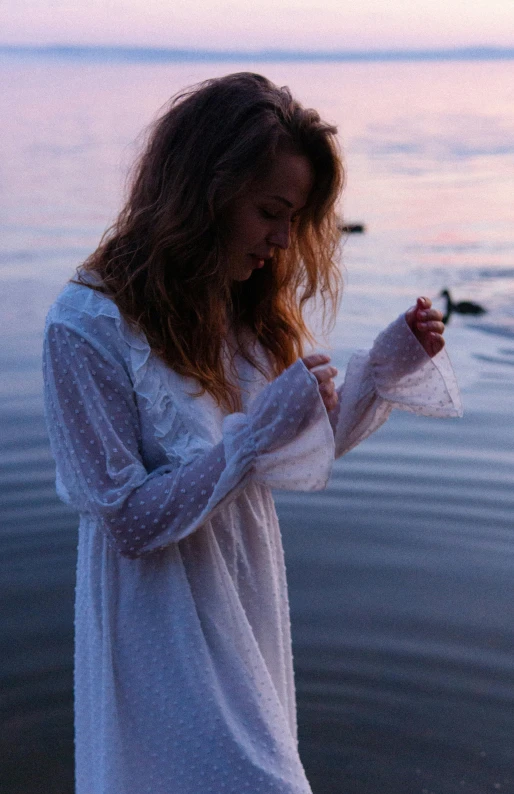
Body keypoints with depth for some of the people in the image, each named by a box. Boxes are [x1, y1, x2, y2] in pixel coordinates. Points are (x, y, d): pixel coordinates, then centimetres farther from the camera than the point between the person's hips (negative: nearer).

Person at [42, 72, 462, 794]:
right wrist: (261, 430, -28)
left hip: (251, 597, 7)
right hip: (167, 623, -7)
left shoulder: (246, 307, 0)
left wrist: (386, 368, -5)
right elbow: (130, 519, -21)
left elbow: (300, 457, 7)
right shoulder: (88, 326, -22)